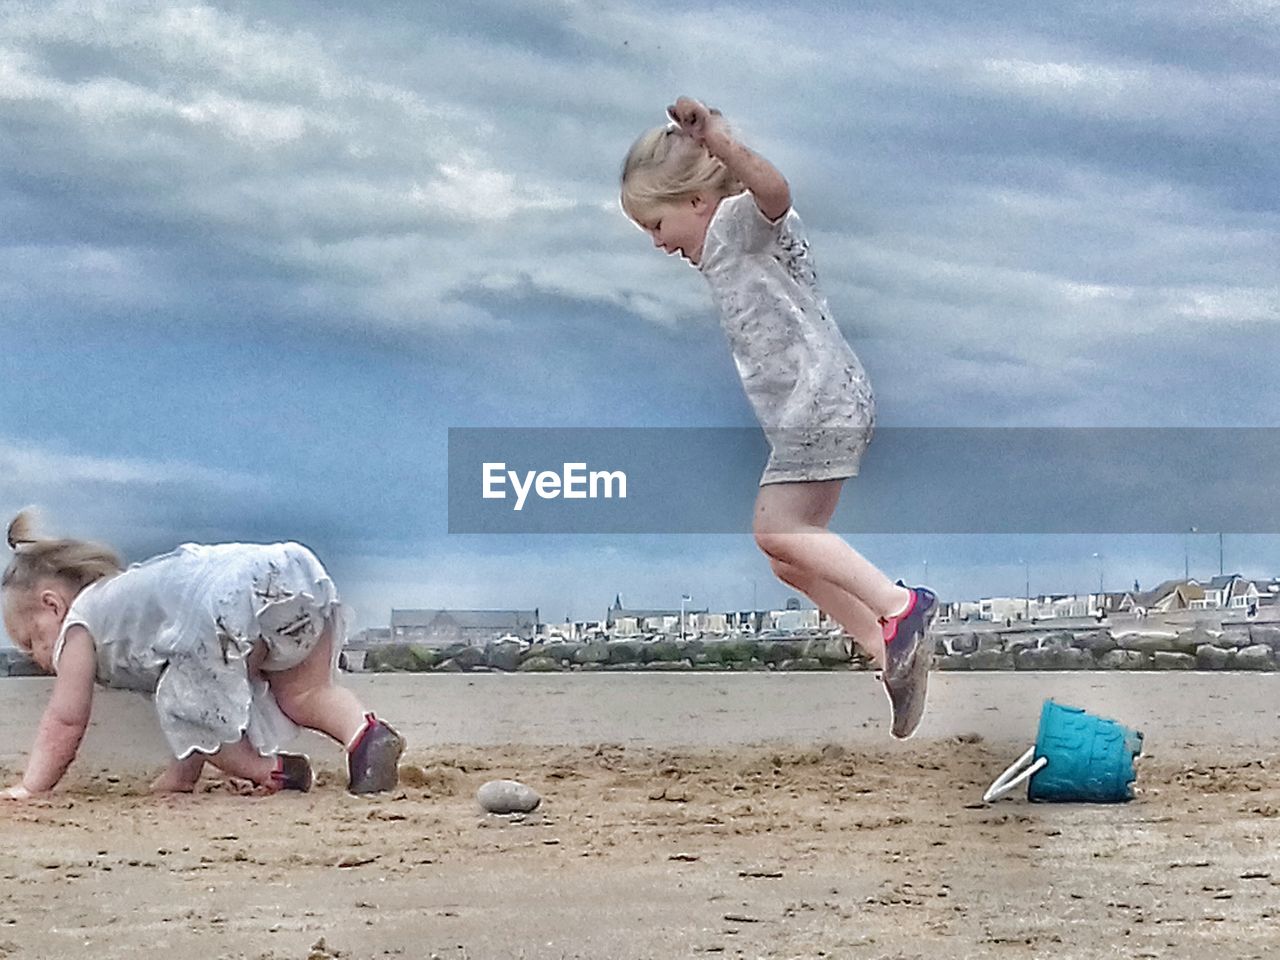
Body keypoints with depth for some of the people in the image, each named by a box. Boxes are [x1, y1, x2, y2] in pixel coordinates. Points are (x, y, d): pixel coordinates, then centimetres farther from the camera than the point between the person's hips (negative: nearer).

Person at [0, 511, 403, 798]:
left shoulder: (79, 625, 22)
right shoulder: (126, 596, 44)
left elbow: (65, 720, 20)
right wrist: (183, 773, 45)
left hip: (229, 604, -8)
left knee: (186, 707, 6)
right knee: (303, 695, 21)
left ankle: (270, 771, 0)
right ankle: (365, 732, -3)